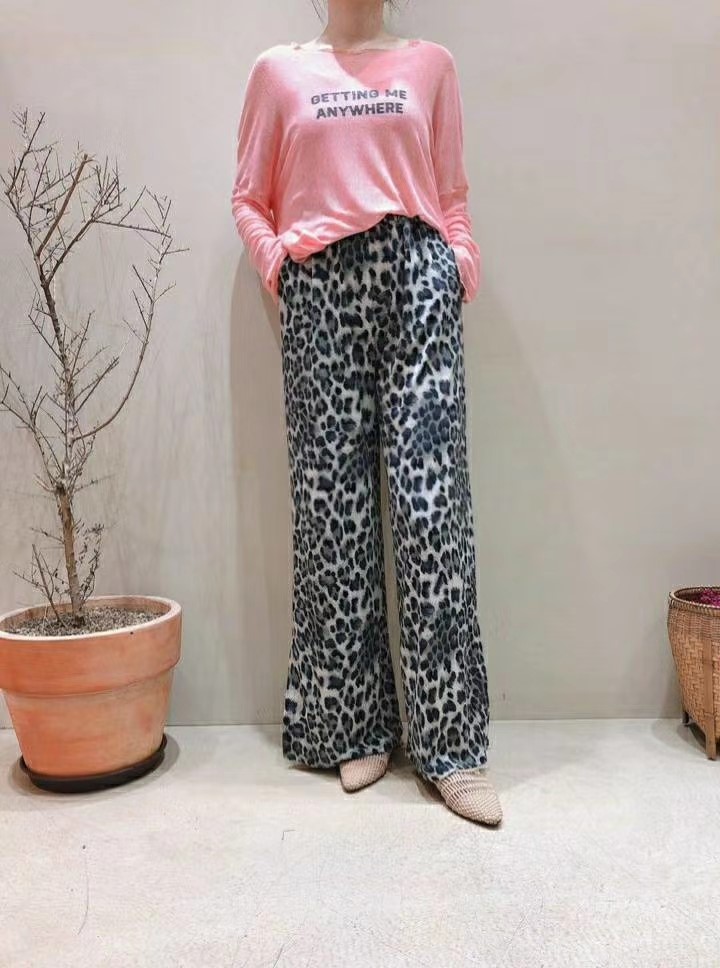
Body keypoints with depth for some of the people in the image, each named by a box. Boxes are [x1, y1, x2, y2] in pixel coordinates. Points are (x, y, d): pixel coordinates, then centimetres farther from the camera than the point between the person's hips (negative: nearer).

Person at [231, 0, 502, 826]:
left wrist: (460, 269, 2)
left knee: (431, 496, -9)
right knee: (333, 501, -4)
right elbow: (249, 199, 15)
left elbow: (451, 195, 16)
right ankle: (355, 726, 8)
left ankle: (451, 744, -2)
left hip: (416, 274, 0)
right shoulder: (279, 71, 18)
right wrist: (277, 267, 0)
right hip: (322, 291, 0)